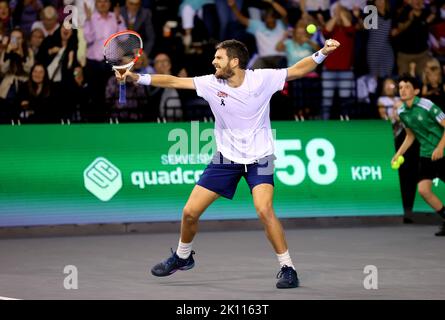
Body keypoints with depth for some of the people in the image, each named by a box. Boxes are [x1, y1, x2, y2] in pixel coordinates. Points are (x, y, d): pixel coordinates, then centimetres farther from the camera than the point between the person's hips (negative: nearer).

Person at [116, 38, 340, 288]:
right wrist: (137, 77, -15)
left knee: (264, 210, -27)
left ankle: (287, 268, -14)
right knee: (190, 212, 3)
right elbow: (173, 81, -8)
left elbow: (297, 70, -8)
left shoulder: (262, 79, -13)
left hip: (259, 158, -3)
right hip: (226, 158, 3)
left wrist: (323, 53, -22)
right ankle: (183, 257, 32)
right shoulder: (211, 84, -8)